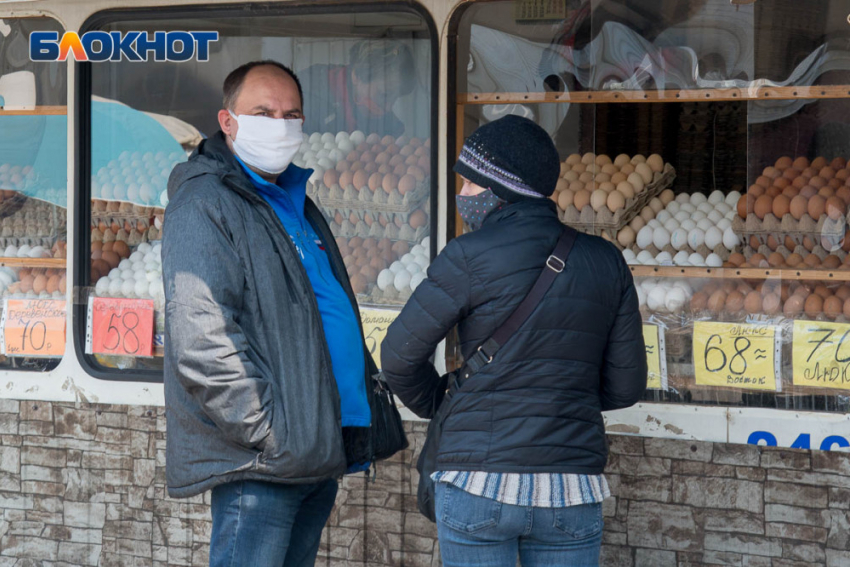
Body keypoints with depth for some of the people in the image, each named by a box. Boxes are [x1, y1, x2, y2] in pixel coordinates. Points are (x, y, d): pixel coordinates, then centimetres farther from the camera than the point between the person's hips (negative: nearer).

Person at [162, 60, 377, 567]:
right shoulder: (205, 206, -9)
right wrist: (269, 431, -21)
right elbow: (201, 340, -20)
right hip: (257, 466, -9)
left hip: (315, 457, 9)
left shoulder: (296, 205, 21)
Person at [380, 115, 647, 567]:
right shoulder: (605, 261, 6)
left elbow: (399, 355, -2)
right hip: (572, 494, 4)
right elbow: (625, 386, 8)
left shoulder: (470, 256, -7)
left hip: (479, 483, -3)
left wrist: (436, 406, 18)